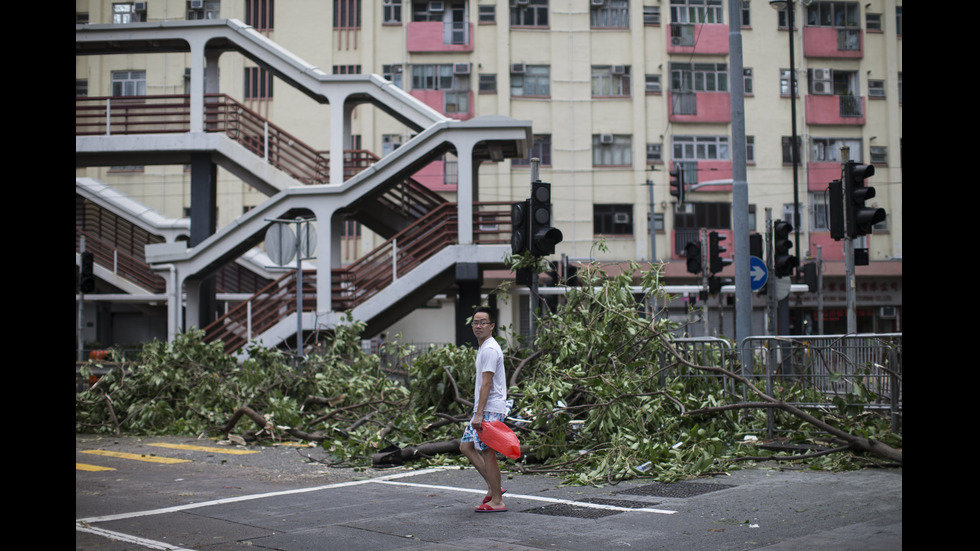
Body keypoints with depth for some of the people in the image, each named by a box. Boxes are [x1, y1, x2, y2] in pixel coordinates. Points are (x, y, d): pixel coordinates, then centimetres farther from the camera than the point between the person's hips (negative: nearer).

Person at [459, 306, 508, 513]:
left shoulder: (489, 349, -14)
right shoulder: (485, 348, 18)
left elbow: (487, 384, -20)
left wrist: (479, 414, -23)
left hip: (490, 410, -11)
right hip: (484, 410, 11)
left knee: (487, 452, -6)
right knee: (466, 446, 12)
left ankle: (496, 501, 0)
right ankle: (493, 487, 16)